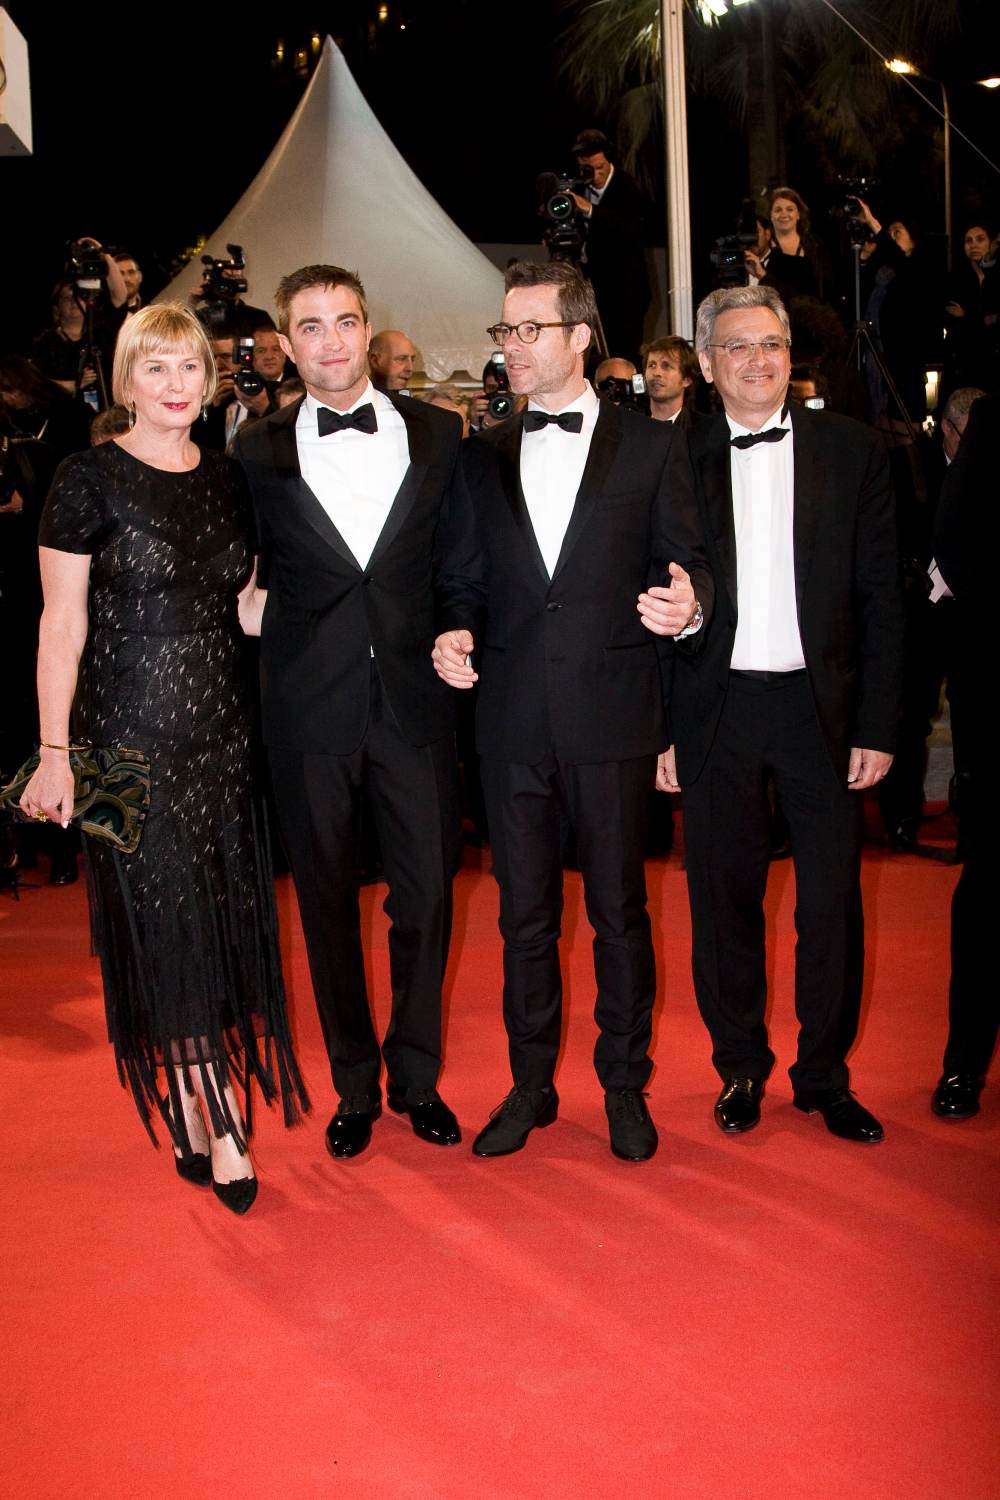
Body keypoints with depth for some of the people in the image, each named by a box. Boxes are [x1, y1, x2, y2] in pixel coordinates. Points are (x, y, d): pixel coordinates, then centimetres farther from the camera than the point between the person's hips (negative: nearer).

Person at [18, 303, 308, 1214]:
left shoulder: (227, 480, 10)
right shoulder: (90, 479, -5)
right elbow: (62, 624, -7)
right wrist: (55, 751, -12)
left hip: (222, 729, 5)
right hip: (132, 730, -5)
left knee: (225, 921, 8)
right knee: (165, 925, -1)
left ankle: (191, 1120, 24)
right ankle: (220, 1128, 8)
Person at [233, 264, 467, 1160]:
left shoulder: (436, 434, 6)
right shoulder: (259, 453, 4)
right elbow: (247, 581, 9)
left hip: (413, 699, 0)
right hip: (309, 708, 0)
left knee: (428, 893, 5)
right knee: (327, 900, 10)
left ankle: (417, 1076, 26)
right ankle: (355, 1086, 28)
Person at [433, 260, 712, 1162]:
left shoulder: (653, 446, 3)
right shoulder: (482, 456, 11)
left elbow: (686, 565, 2)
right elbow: (467, 579, 12)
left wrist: (689, 604, -20)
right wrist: (458, 635, -8)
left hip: (612, 716, -2)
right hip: (513, 721, 3)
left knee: (620, 910, 8)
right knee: (525, 915, 11)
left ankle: (625, 1085, 25)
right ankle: (531, 1085, 27)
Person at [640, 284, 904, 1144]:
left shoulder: (853, 451, 4)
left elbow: (882, 598, 3)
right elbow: (657, 607, 4)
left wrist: (878, 725, -3)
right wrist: (659, 730, -1)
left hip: (822, 703, 0)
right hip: (716, 710, 0)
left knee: (833, 897, 6)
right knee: (724, 896, 7)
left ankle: (825, 1073, 24)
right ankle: (741, 1066, 25)